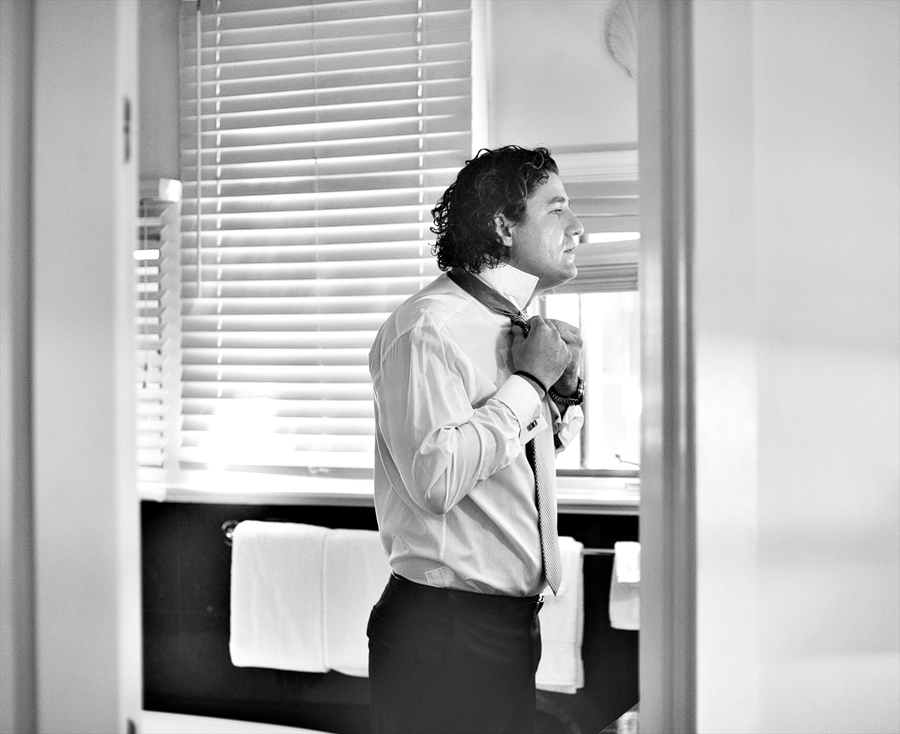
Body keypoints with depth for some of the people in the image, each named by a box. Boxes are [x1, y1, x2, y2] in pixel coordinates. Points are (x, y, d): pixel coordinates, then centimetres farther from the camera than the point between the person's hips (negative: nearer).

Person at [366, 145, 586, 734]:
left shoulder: (516, 323, 10)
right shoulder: (429, 327, -17)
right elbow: (437, 476, -29)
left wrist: (565, 387, 4)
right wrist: (529, 381, -19)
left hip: (511, 620, 9)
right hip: (443, 634, -9)